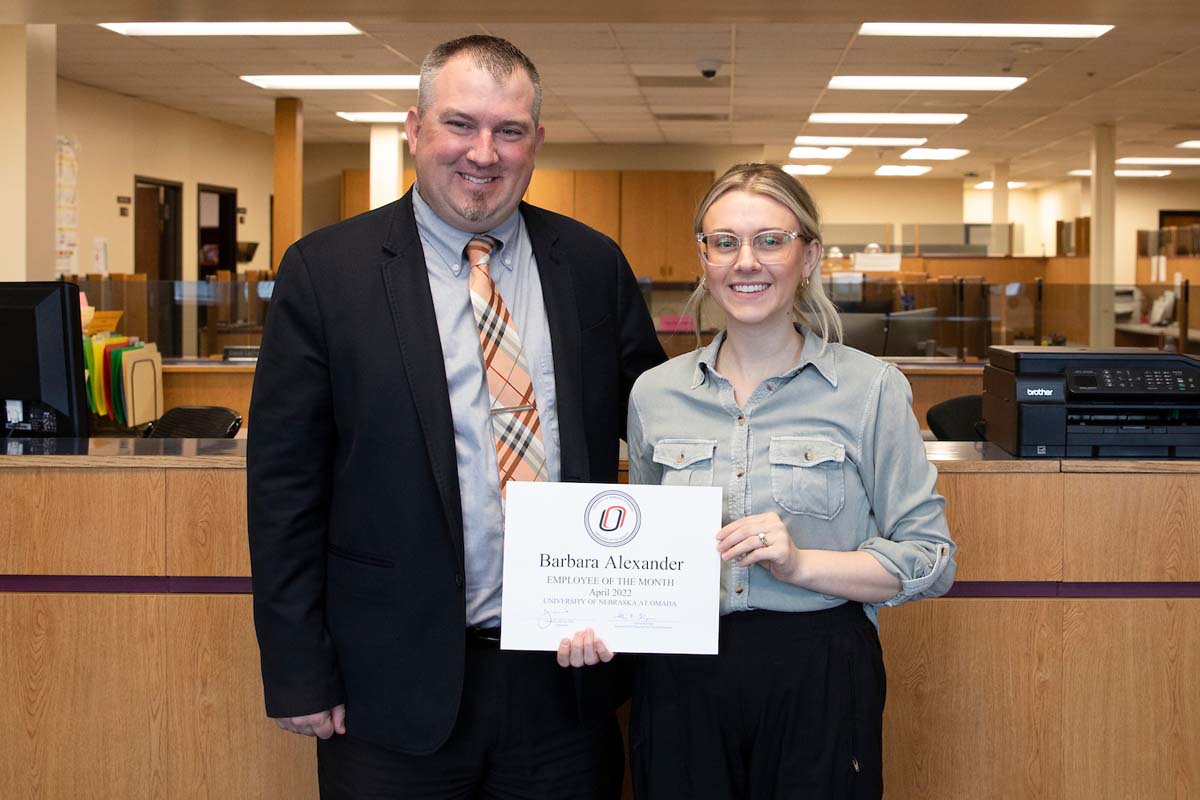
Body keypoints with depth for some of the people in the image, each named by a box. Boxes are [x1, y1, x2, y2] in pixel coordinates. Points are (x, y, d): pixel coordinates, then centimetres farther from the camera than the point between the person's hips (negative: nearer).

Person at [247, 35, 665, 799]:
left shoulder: (593, 264, 5)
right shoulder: (325, 271, -4)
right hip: (400, 682, -2)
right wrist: (299, 673, -6)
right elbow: (285, 484, -4)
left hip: (568, 678, 3)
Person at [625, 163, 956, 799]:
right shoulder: (655, 393, 6)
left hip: (819, 680, -2)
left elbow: (929, 559, -6)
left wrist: (800, 562, -18)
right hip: (680, 681, 3)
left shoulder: (871, 388, -4)